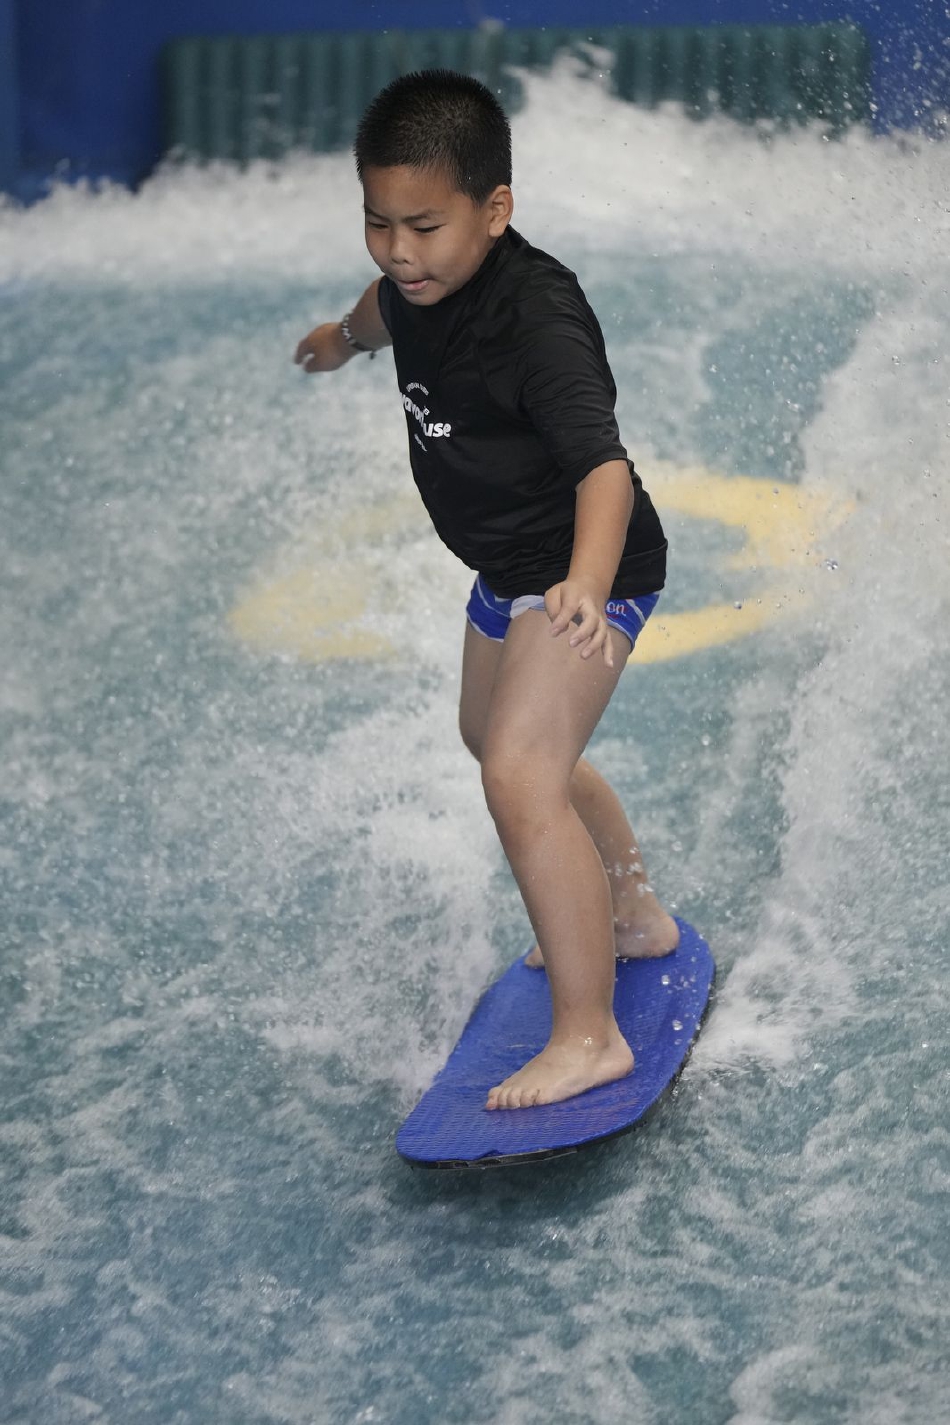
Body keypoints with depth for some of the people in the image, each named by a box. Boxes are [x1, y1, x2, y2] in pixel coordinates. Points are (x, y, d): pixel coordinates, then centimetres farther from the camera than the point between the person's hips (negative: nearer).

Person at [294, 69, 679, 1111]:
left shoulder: (539, 320, -33)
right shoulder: (419, 279, -7)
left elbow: (603, 464, -44)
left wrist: (587, 584, -62)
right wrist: (345, 337, 42)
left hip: (584, 570, -10)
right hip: (509, 568, 10)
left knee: (519, 776, -23)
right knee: (499, 740, 28)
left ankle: (588, 1035, -16)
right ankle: (632, 915, 49)